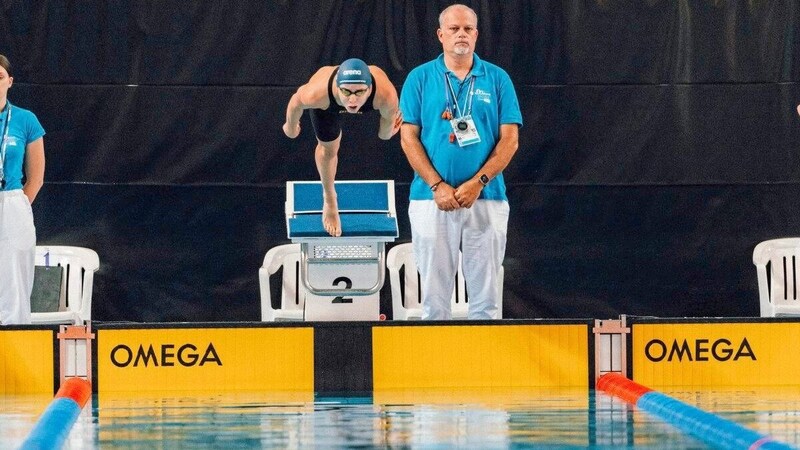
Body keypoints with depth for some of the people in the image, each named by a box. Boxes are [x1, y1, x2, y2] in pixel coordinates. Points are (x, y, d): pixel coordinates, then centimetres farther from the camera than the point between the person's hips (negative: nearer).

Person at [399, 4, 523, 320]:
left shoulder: (497, 79, 7)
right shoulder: (420, 78, 6)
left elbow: (509, 140, 3)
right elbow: (409, 138, 2)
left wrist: (478, 182, -10)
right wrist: (437, 185, -9)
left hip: (486, 199, 0)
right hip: (431, 198, 0)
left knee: (485, 297, 1)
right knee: (434, 296, 0)